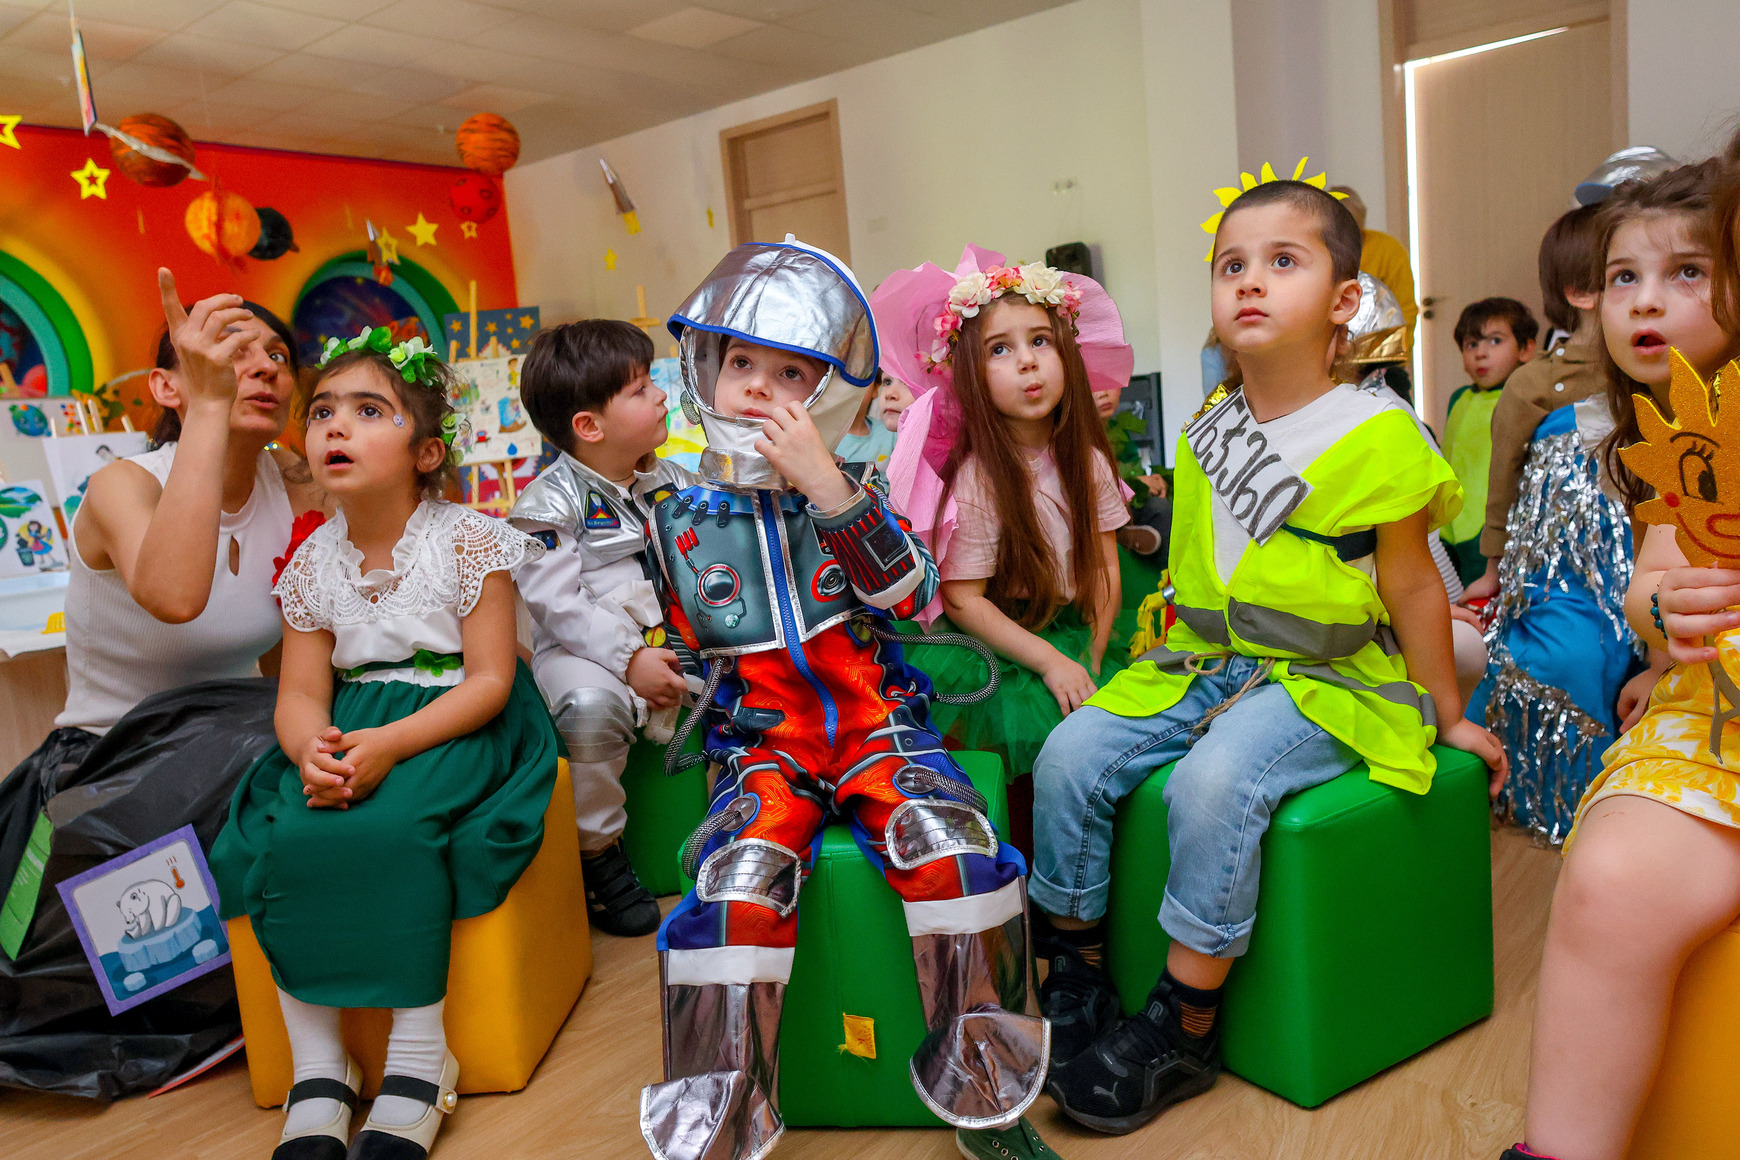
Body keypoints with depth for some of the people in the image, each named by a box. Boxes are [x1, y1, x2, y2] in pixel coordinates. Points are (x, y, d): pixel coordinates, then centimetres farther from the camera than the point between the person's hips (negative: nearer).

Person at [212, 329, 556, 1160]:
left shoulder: (468, 540, -8)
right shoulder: (313, 561, 6)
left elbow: (489, 680, -12)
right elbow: (301, 692, 5)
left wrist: (388, 743, -25)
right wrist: (312, 751, -20)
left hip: (457, 724, -5)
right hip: (351, 727, 5)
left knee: (389, 826, -31)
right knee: (284, 833, -22)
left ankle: (419, 1059, -16)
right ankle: (316, 1072, -9)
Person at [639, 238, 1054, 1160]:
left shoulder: (848, 494, 8)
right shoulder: (680, 518, 10)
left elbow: (909, 592, -9)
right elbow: (672, 640, 22)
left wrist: (826, 485, -17)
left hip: (877, 726, 0)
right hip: (761, 745, 0)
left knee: (950, 850, -27)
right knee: (738, 883, -28)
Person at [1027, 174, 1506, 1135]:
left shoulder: (1376, 437, -9)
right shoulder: (1206, 428, 7)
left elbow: (1412, 589, -2)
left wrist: (1449, 717, 6)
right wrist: (1177, 652, 14)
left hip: (1324, 681, -5)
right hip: (1203, 664, 6)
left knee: (1215, 783, -32)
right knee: (1069, 756, -12)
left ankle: (1180, 1030, -13)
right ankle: (1073, 978, 6)